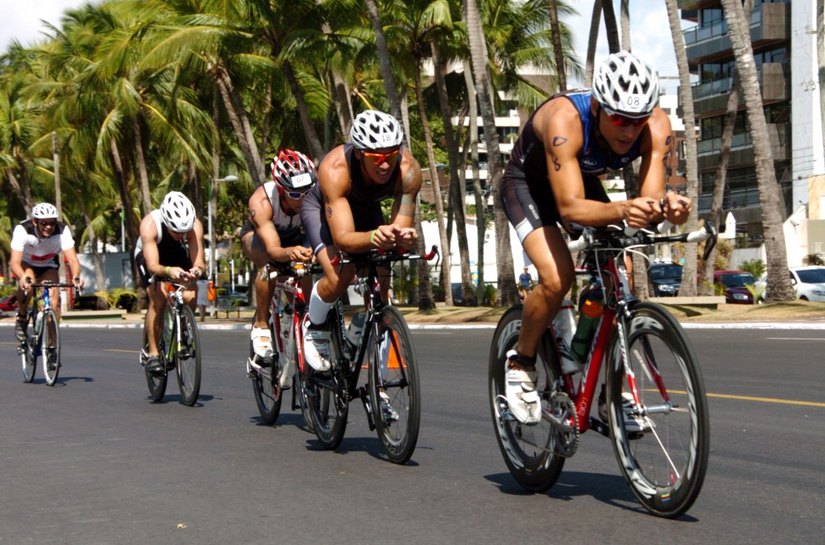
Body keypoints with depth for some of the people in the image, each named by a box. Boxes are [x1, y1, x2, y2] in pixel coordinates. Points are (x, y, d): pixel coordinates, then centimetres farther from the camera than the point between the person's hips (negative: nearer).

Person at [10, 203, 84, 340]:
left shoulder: (62, 231, -30)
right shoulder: (22, 230, -34)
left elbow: (72, 258, -36)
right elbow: (15, 262, -42)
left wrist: (76, 277, -57)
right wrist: (23, 277, -63)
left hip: (48, 265, 2)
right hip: (26, 263, -2)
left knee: (53, 305, -17)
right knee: (26, 284, -34)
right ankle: (21, 318, -9)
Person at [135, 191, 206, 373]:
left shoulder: (195, 226, -33)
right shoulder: (150, 224, -39)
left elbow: (199, 262, -34)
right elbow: (153, 265, -43)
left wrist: (197, 270, -58)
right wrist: (168, 271, -64)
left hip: (177, 255, 2)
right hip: (148, 255, -2)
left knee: (189, 297, -21)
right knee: (158, 299, -24)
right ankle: (151, 352, -11)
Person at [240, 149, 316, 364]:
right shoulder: (261, 200, -40)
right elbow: (273, 248, -48)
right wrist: (290, 253, -71)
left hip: (295, 237, 2)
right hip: (257, 236, -2)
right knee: (269, 265, -35)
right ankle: (261, 326, -19)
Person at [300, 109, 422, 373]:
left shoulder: (409, 170, -34)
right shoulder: (335, 168, -42)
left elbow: (401, 227, -34)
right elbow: (343, 238, -46)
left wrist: (403, 237, -58)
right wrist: (373, 237, -67)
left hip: (366, 207, 4)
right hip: (323, 206, -3)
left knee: (381, 282, -12)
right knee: (340, 276, -26)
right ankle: (314, 328, 4)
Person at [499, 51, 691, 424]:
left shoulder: (656, 126, -28)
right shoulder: (565, 120, -40)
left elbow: (650, 198, -31)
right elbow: (570, 206, -45)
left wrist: (666, 207, -55)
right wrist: (621, 211, -63)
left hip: (585, 182, 5)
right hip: (528, 183, -5)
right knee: (557, 278, -25)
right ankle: (521, 363, 0)